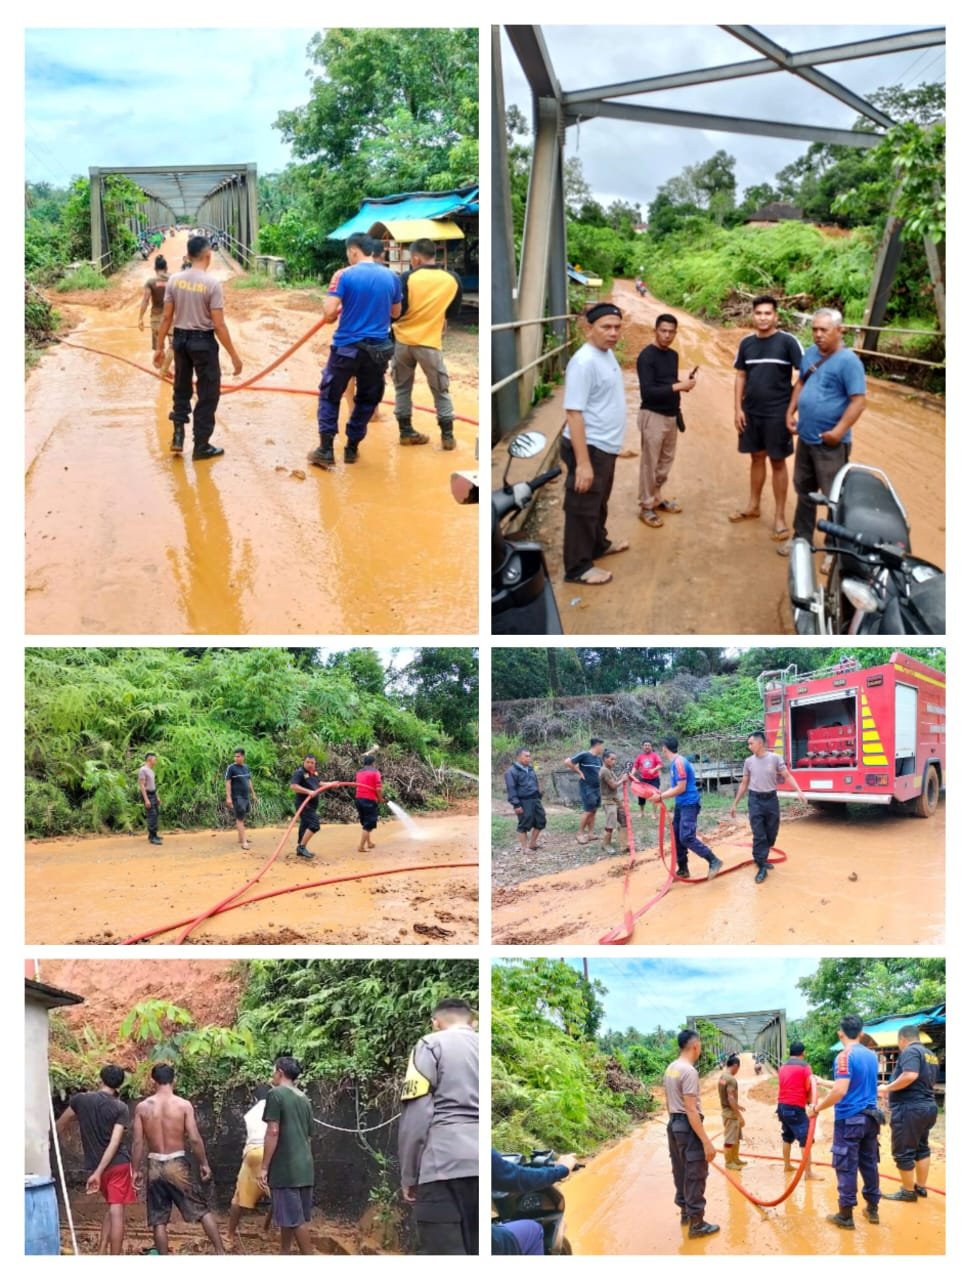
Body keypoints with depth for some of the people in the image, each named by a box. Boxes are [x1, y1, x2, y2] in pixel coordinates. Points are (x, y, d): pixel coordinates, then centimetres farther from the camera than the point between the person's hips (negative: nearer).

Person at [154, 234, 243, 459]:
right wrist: (234, 356, -10)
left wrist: (159, 347, 10)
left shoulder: (174, 279, -1)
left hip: (180, 339, 5)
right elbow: (219, 325, -15)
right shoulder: (212, 283, -14)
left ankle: (178, 434, 16)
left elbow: (166, 317, 1)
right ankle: (201, 446, 12)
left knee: (181, 388, 23)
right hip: (203, 341, -5)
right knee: (207, 394, 7)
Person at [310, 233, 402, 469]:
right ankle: (352, 447, 20)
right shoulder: (391, 277, 3)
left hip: (347, 346, -3)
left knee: (330, 397, 9)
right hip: (378, 348, 3)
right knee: (367, 399, 17)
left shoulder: (346, 275, -9)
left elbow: (329, 313, -12)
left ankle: (325, 450, 2)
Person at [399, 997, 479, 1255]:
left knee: (444, 1249, -5)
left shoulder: (431, 1045, 8)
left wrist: (408, 1175, 4)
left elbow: (415, 1116, -2)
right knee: (477, 1249, 7)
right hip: (481, 1167, 4)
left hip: (446, 1166, -4)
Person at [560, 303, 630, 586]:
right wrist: (583, 462, -28)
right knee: (583, 507, 1)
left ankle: (598, 544, 44)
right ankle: (578, 568, 11)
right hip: (589, 447, -9)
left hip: (606, 446, 9)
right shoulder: (584, 362, -23)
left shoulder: (608, 353, 7)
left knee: (599, 502, 26)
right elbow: (574, 413, -25)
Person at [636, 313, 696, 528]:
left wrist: (685, 382, -2)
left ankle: (657, 497, 30)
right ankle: (646, 506, 8)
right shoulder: (646, 356, -15)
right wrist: (678, 386, -24)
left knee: (666, 460, 15)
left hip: (671, 415, 8)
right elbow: (647, 392, -22)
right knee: (650, 463, -1)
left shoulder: (673, 355, 10)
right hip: (653, 416, -8)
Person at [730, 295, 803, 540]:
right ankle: (753, 505, 30)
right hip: (751, 412, 4)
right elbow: (740, 376, 10)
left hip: (777, 413, -4)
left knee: (778, 462, 3)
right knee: (756, 457, 16)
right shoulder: (746, 343, 3)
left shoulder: (788, 342, -11)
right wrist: (738, 408, 3)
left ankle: (780, 516, 9)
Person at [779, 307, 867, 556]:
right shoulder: (810, 353, 7)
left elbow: (858, 401, -20)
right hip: (805, 438, 8)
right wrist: (790, 413, 11)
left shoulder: (848, 361, -16)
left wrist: (838, 431, -23)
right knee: (804, 490, 19)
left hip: (830, 442, -8)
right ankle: (803, 538, 34)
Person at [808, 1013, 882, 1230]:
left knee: (846, 1167, -1)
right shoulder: (871, 1055, 9)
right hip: (870, 1117, 7)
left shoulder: (845, 1055, -14)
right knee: (869, 1163, 15)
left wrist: (816, 1108, -13)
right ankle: (872, 1208, 23)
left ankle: (846, 1216, 4)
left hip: (849, 1119, -7)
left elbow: (840, 1091, -24)